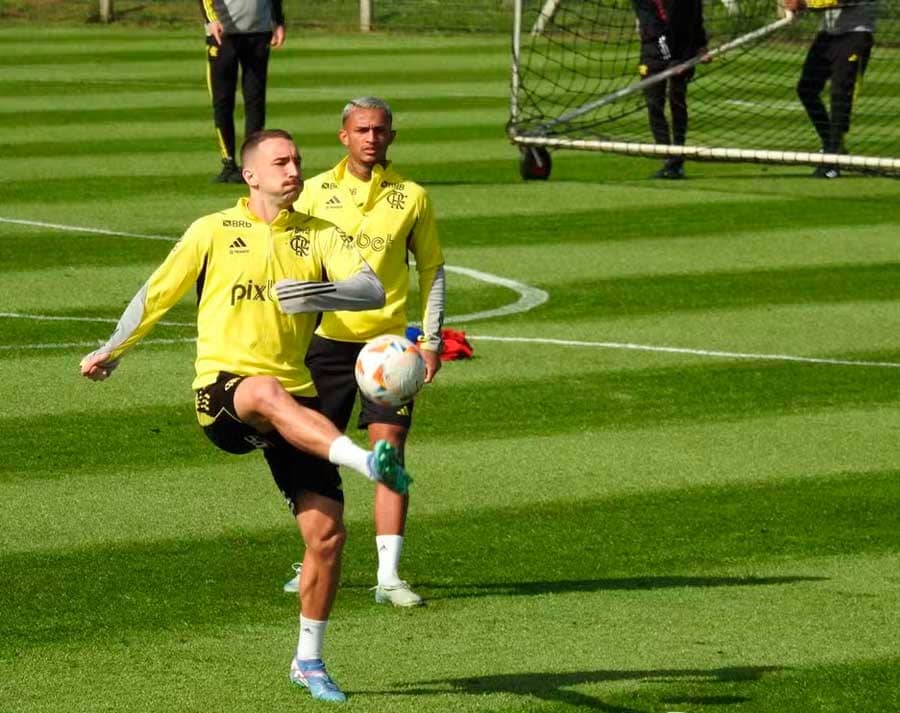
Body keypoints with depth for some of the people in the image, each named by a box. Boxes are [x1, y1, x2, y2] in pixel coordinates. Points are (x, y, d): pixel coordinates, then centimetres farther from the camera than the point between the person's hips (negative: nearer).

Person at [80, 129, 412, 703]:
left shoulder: (318, 235, 8)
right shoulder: (215, 232, 6)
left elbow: (373, 290, -7)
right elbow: (158, 293, 18)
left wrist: (322, 293, -27)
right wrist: (112, 351, 27)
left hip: (295, 395, 3)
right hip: (222, 391, -3)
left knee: (328, 533, -5)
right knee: (267, 392, -42)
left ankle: (309, 661, 13)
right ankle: (367, 462, -62)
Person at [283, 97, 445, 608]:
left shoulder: (411, 196, 3)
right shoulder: (317, 191, 3)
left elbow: (432, 268, 10)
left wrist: (432, 340, 3)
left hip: (388, 341, -1)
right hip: (327, 340, 1)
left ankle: (389, 575, -10)